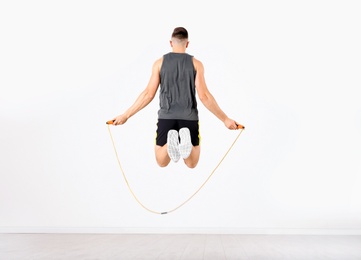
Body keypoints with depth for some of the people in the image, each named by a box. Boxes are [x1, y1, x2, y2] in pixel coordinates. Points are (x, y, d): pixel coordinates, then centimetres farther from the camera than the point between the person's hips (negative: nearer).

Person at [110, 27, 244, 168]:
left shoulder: (160, 62, 4)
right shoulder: (196, 63, 3)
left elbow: (149, 94, -1)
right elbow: (204, 96, -4)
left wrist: (125, 115, 5)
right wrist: (225, 119, 1)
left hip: (166, 117, 0)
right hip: (189, 118, 0)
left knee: (162, 162, 15)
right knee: (191, 163, 13)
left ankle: (172, 142, -23)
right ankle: (186, 141, -25)